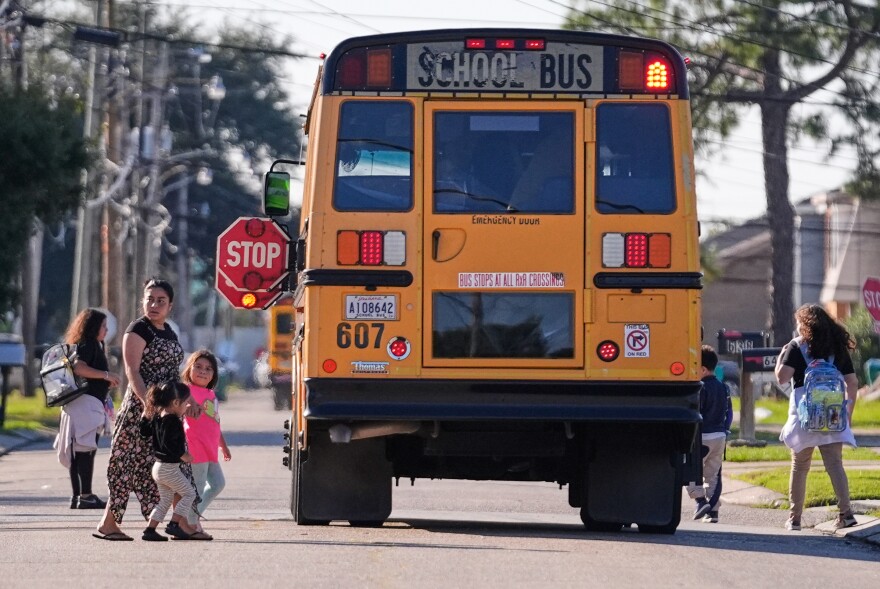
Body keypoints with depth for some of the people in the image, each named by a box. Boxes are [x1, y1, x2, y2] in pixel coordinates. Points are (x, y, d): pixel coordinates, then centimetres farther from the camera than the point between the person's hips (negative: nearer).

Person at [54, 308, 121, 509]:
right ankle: (85, 496, -15)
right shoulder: (88, 345, -8)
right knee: (87, 450, -12)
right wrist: (106, 375, -22)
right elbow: (79, 368, -24)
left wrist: (106, 383, 21)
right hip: (87, 402, -10)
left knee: (79, 451, 9)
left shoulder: (93, 346, 21)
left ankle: (76, 496, 10)